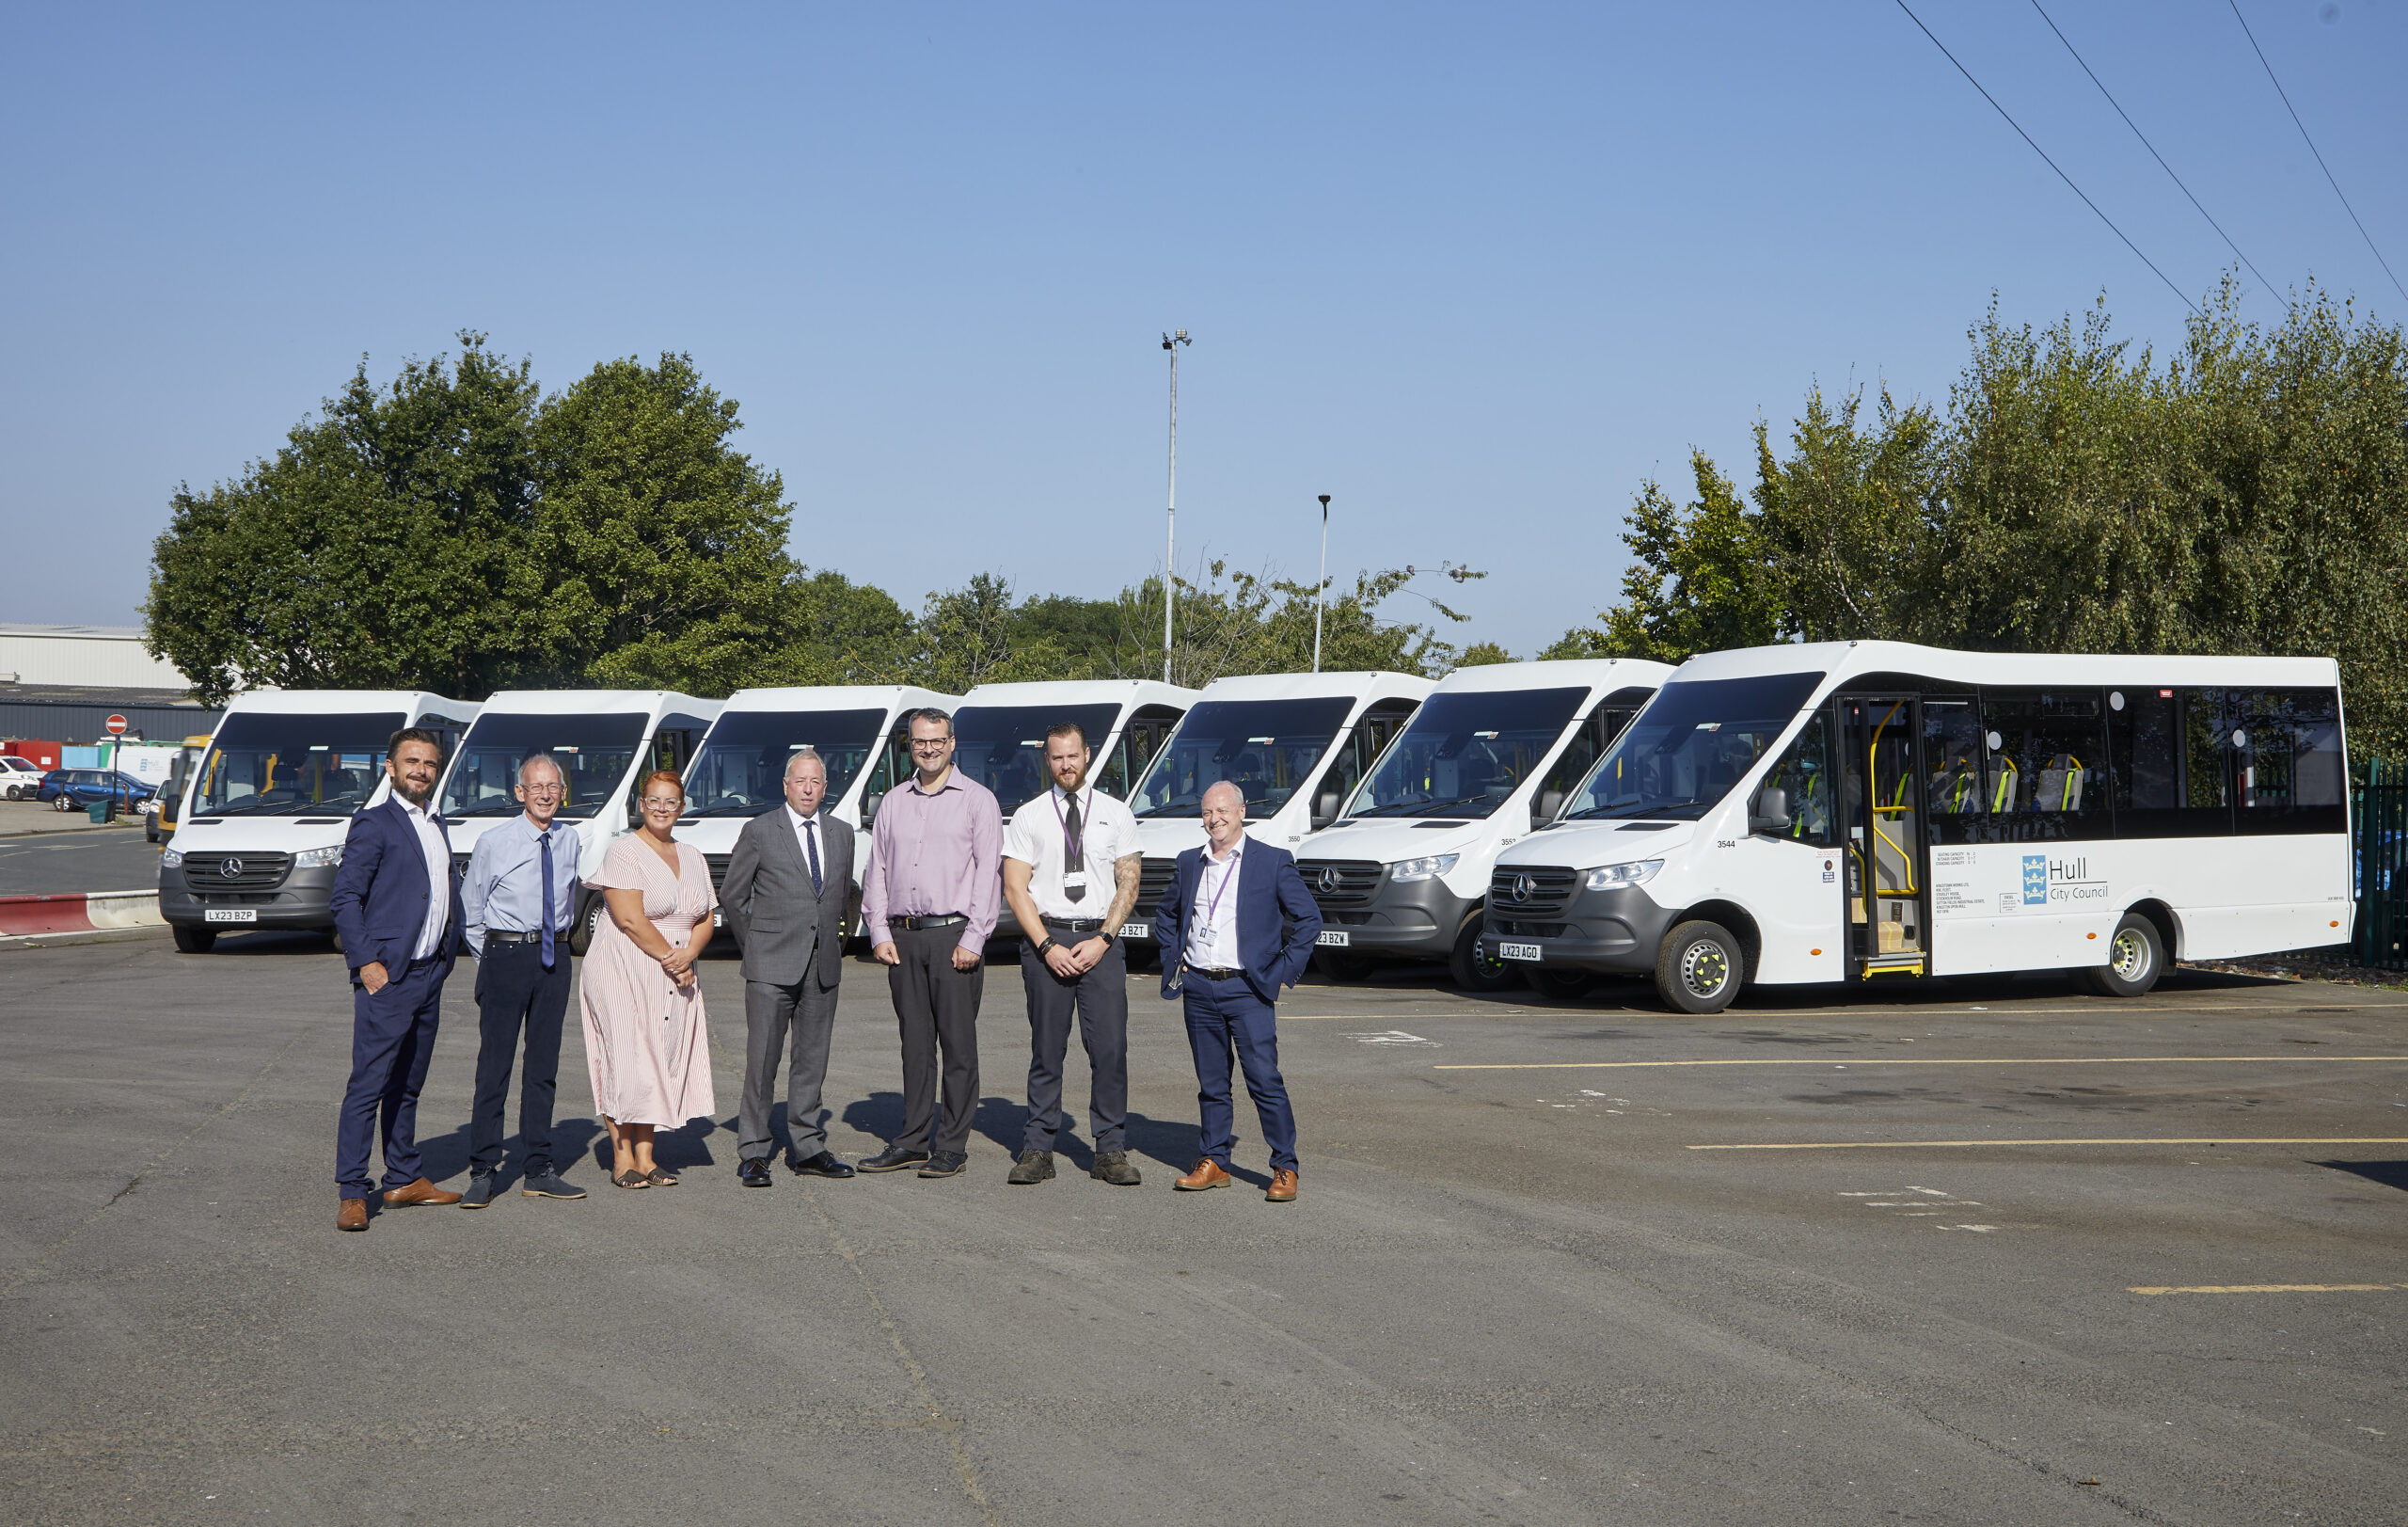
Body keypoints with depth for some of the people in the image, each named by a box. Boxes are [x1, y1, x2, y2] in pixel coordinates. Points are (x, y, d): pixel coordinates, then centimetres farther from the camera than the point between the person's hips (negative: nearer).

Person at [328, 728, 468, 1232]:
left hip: (430, 973, 7)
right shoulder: (374, 824, -6)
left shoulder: (437, 825, 17)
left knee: (408, 1084, 14)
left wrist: (448, 954, 14)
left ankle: (405, 1179, 21)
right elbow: (345, 898, -10)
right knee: (368, 1085, -7)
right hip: (387, 979, -7)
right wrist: (365, 962, -16)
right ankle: (351, 1194, -6)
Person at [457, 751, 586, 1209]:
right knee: (495, 1064, -6)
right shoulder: (493, 844, -5)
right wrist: (493, 959, 3)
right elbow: (470, 908, 3)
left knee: (544, 1064, 8)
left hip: (554, 958, 4)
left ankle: (537, 1170, 15)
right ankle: (483, 1174, -1)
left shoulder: (569, 840, 7)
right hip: (506, 955, -4)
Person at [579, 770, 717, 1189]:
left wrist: (687, 955, -7)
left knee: (660, 1060, 3)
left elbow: (706, 920, 12)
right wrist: (669, 959, -12)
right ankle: (622, 1159, -2)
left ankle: (645, 1157, 7)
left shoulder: (693, 857, 14)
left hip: (674, 978, 6)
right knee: (627, 1060, -8)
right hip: (624, 970, -6)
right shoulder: (624, 852, -7)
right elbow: (630, 920, -15)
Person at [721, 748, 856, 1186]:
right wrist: (755, 943, 5)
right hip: (772, 965, -4)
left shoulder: (841, 834, 12)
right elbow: (732, 894, 4)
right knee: (762, 1059, -5)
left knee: (813, 1059, 8)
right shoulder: (759, 831, -1)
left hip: (823, 967, 4)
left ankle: (808, 1149, 15)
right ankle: (753, 1153, 1)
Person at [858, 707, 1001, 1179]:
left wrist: (972, 939, -11)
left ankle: (952, 1146, 2)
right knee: (915, 1043, 8)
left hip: (953, 935, -4)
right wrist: (879, 932, 4)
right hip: (902, 936, 4)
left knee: (958, 1043, -3)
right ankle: (913, 1141, 13)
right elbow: (876, 869, 15)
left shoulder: (977, 800, 2)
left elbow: (988, 873, -4)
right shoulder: (893, 803, 15)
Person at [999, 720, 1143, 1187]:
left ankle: (1111, 1152, 2)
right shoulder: (1028, 816, 6)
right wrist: (1049, 946, -9)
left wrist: (1101, 940, -7)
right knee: (1046, 1048, 2)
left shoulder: (1116, 814, 9)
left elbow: (1128, 885, 6)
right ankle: (1037, 1150, 8)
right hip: (1044, 940, 0)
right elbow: (1015, 889, 2)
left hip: (1100, 941, 1)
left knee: (1111, 1048, -5)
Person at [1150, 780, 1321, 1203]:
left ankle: (1285, 1169, -1)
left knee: (1265, 1081, -8)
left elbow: (1309, 918, 1)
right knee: (1211, 1084, 9)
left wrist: (1283, 969, -4)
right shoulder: (1189, 863, 12)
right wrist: (1174, 960, 15)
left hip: (1247, 989, -4)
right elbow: (1166, 916, 27)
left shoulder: (1273, 861, -1)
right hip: (1198, 989, 4)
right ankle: (1213, 1163, 18)